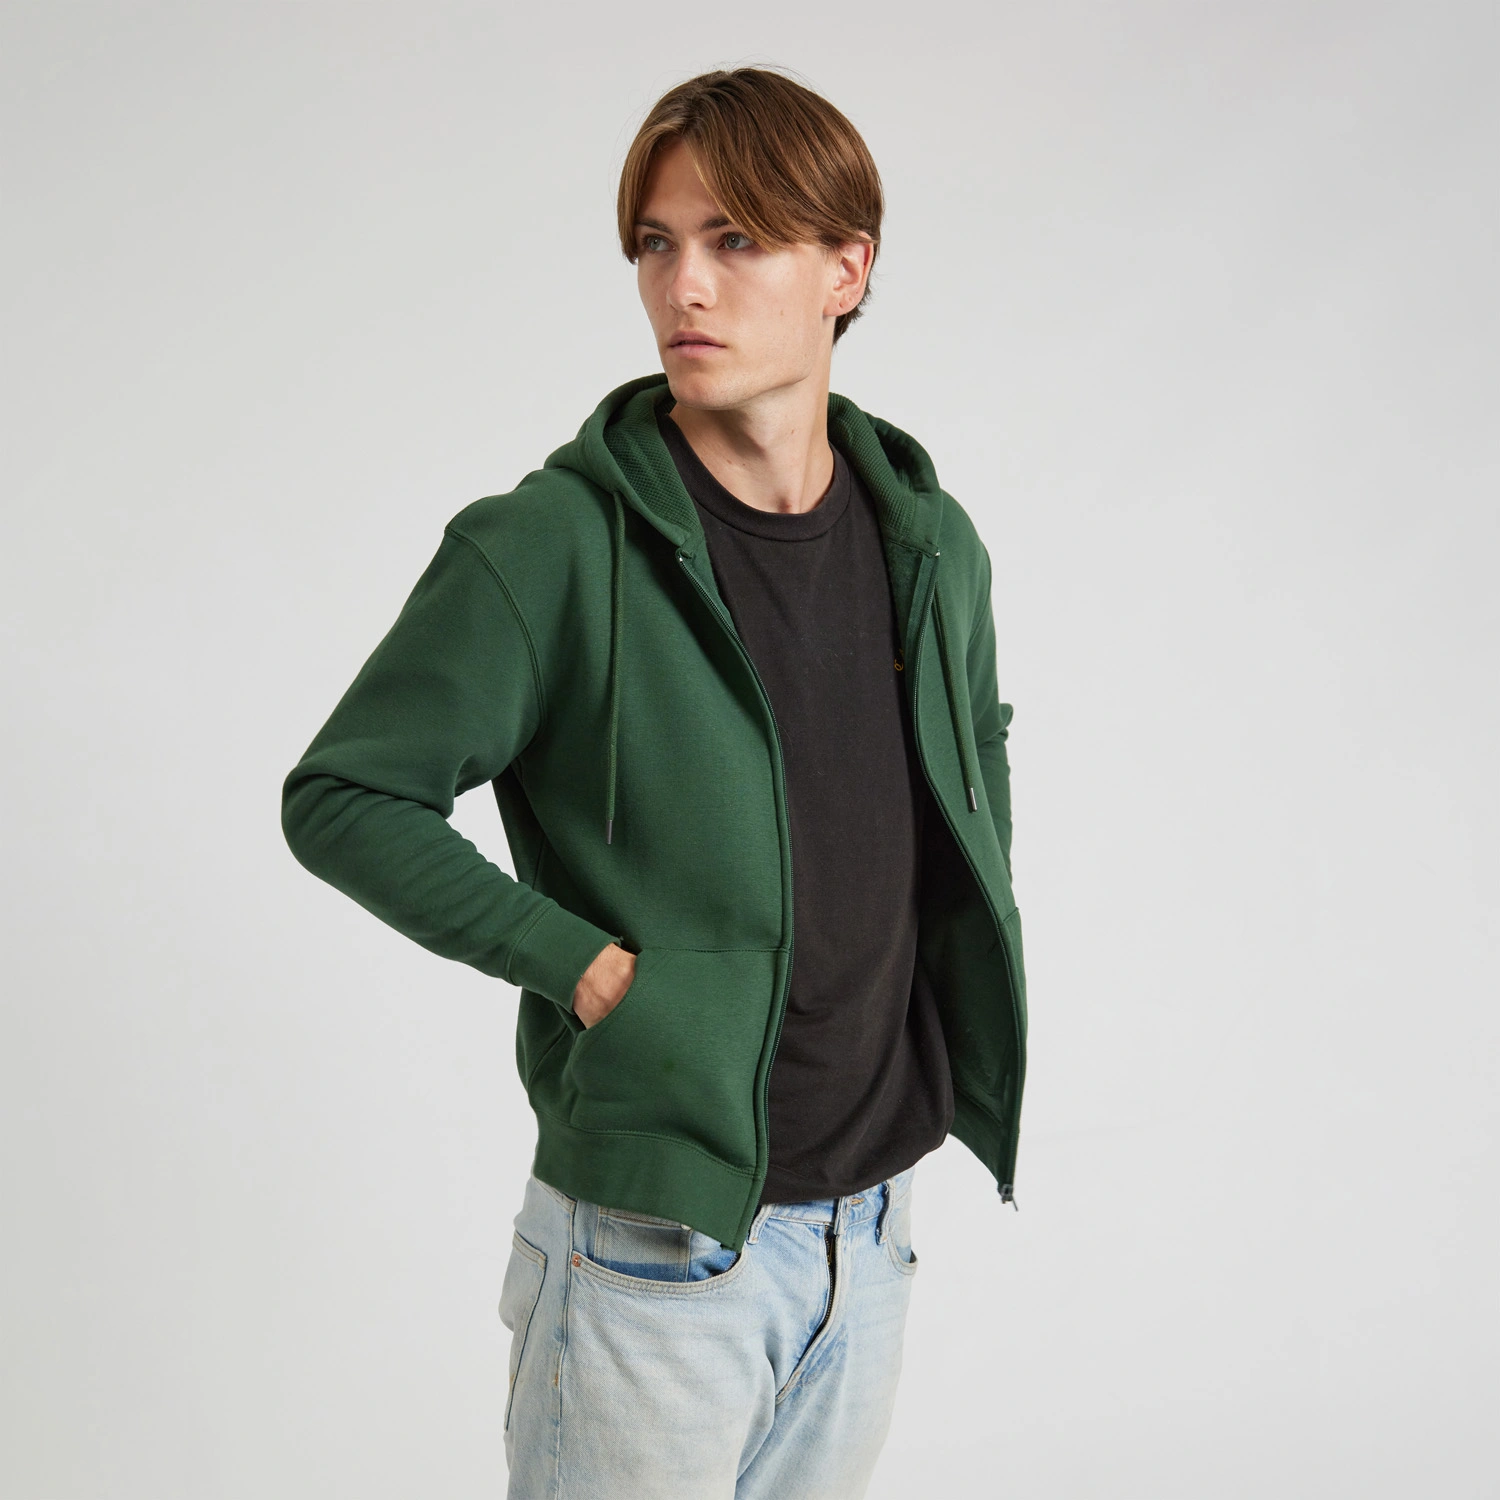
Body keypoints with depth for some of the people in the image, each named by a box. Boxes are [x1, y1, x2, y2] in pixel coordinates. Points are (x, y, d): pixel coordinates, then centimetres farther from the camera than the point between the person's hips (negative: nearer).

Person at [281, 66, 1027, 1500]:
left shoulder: (930, 547, 2)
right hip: (657, 1238, -5)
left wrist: (972, 958, 9)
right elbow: (341, 798, -10)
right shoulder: (546, 548, -15)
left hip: (872, 1223, 5)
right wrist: (586, 966, -17)